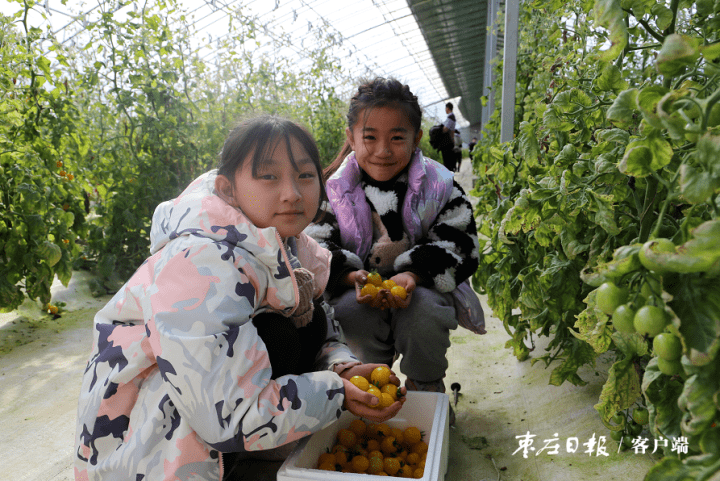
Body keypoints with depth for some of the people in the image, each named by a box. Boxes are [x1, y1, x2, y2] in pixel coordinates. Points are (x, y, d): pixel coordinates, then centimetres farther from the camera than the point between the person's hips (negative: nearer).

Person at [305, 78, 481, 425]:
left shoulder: (438, 184, -6)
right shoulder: (335, 188, -3)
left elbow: (460, 246, -8)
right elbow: (317, 248, -5)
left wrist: (414, 275, -27)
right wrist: (352, 277, -26)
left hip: (424, 289, 0)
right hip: (357, 292, 1)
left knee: (424, 309, -34)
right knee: (350, 310, -32)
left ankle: (426, 390, -1)